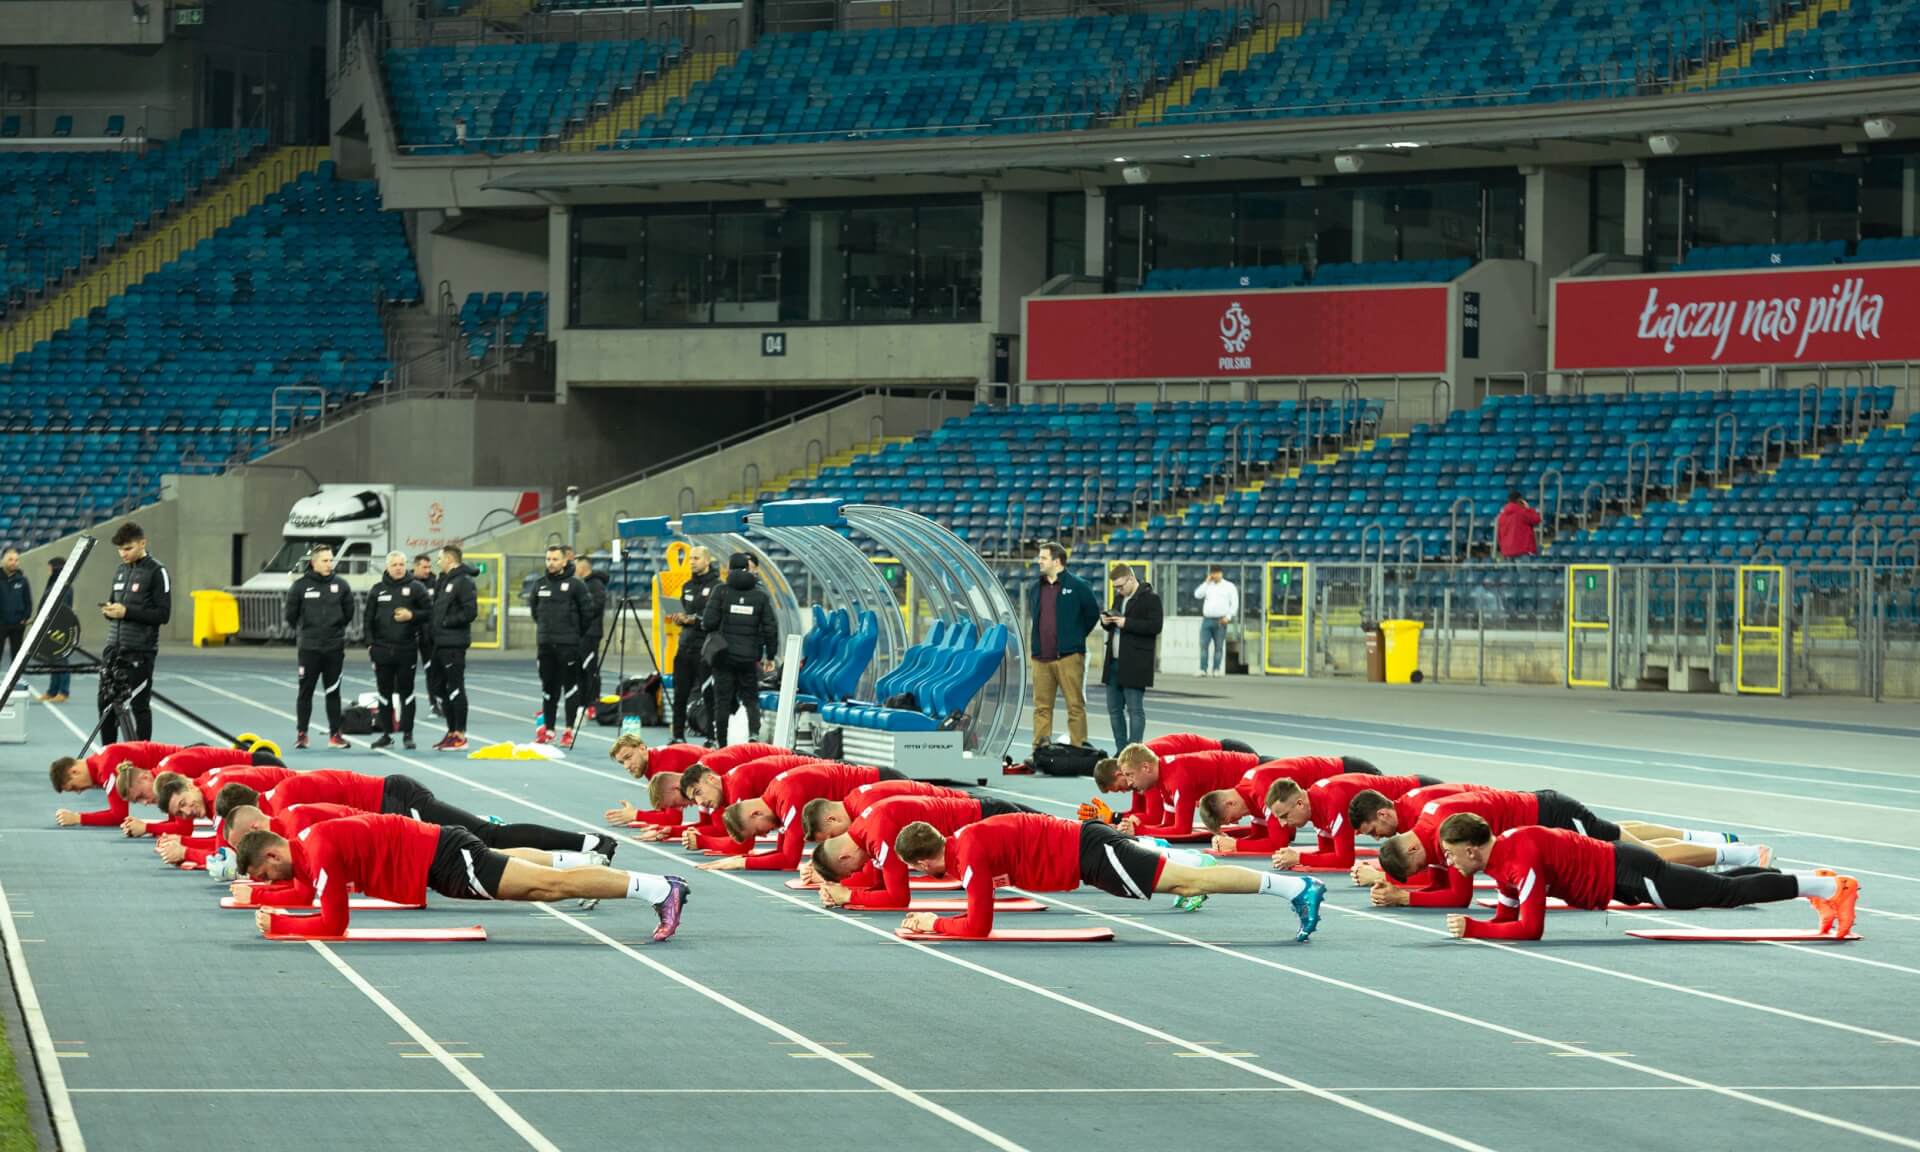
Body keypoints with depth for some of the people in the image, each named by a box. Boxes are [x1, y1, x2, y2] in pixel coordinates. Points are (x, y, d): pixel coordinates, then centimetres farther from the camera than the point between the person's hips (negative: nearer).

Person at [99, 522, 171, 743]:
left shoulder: (156, 572, -6)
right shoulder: (120, 571, 15)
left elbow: (163, 614, -11)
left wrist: (126, 611, -16)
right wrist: (109, 611, 1)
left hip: (140, 651, -6)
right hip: (114, 648, 6)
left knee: (139, 706, -3)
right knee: (106, 703, 6)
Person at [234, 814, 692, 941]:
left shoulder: (319, 851, -18)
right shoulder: (303, 845, 10)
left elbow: (333, 923, -19)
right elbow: (307, 893, 28)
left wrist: (276, 924, -13)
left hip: (443, 859, -9)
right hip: (433, 857, 9)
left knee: (546, 885, -13)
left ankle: (659, 890, -18)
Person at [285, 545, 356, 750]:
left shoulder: (340, 584, 1)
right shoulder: (301, 585, -5)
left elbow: (348, 612, 11)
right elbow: (291, 615, 4)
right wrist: (302, 632, 11)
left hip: (335, 647, 2)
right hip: (309, 648, -2)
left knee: (333, 692, 6)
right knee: (306, 691, 3)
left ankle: (335, 734, 10)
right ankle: (301, 733, 9)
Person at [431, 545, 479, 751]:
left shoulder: (463, 581, -12)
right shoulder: (444, 581, 18)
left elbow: (471, 612, -20)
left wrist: (448, 622, -14)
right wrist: (436, 627, 7)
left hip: (454, 644, -10)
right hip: (441, 643, 10)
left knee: (455, 689, -7)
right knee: (444, 689, 13)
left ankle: (460, 735, -5)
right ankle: (452, 732, 20)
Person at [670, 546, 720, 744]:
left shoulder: (717, 586, -6)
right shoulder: (687, 586, 18)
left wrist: (694, 619, -19)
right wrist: (680, 618, 1)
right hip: (685, 646, 7)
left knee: (710, 695, -6)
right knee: (680, 695, 8)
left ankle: (714, 738, -3)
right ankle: (678, 736, 15)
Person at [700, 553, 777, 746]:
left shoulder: (721, 592, -4)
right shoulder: (760, 595, 4)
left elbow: (708, 623, -10)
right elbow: (770, 628, 3)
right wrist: (770, 656, 11)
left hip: (724, 655, -2)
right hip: (750, 656, 2)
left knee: (723, 700, 5)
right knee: (751, 698, 9)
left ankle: (721, 743, 5)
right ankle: (754, 732, -14)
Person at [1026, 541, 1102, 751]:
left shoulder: (1077, 587, -3)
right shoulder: (1036, 589, 14)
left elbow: (1093, 613, 4)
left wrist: (1076, 637, 8)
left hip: (1069, 657, -5)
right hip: (1041, 658, 5)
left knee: (1075, 706, -3)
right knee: (1042, 706, 5)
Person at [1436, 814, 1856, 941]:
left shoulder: (1521, 859, -26)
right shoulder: (1502, 849, 3)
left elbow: (1530, 928, -31)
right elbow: (1507, 917, 12)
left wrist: (1472, 929, -28)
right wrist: (1471, 926, -7)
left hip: (1628, 877, -9)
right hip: (1617, 873, 9)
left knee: (1730, 893, -3)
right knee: (1719, 886, 22)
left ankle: (1830, 887, 1)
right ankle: (1813, 882, 33)